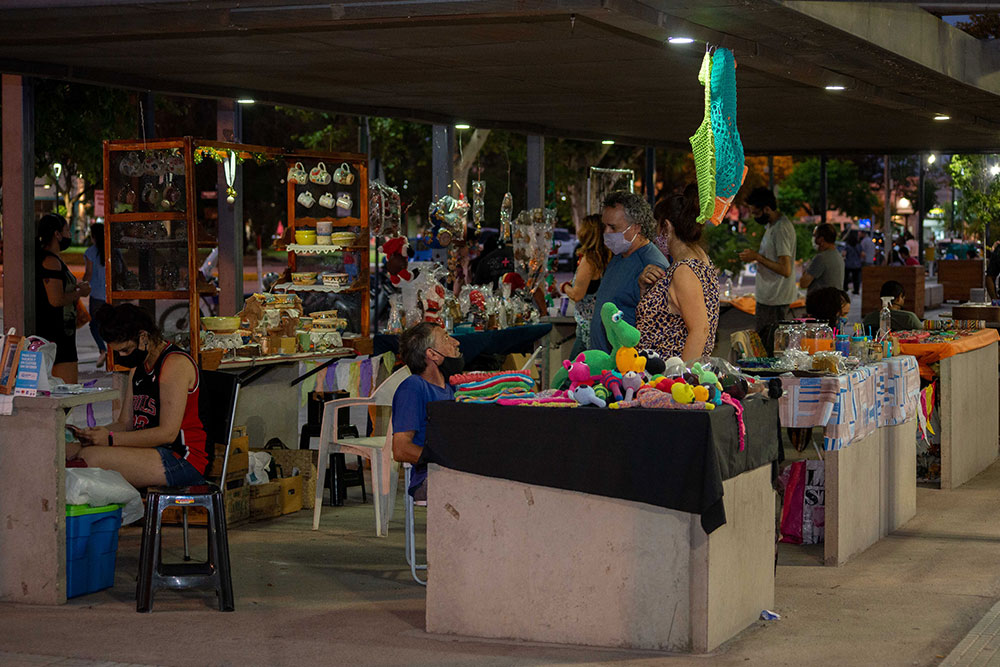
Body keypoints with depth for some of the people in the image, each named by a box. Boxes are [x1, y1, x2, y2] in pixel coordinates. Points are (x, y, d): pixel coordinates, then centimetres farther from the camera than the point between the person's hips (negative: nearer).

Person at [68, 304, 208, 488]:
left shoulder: (175, 363, -12)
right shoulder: (139, 367, 18)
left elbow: (168, 433, -19)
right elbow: (125, 423, 16)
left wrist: (111, 439, -19)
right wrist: (92, 434, -5)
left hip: (181, 459, -9)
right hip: (152, 451, 9)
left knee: (90, 457, -26)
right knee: (68, 450, -6)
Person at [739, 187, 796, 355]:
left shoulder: (781, 229, -19)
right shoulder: (772, 225, 13)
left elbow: (785, 270, -24)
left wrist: (757, 257, -18)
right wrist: (755, 255, 11)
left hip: (775, 301, -10)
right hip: (768, 297, 10)